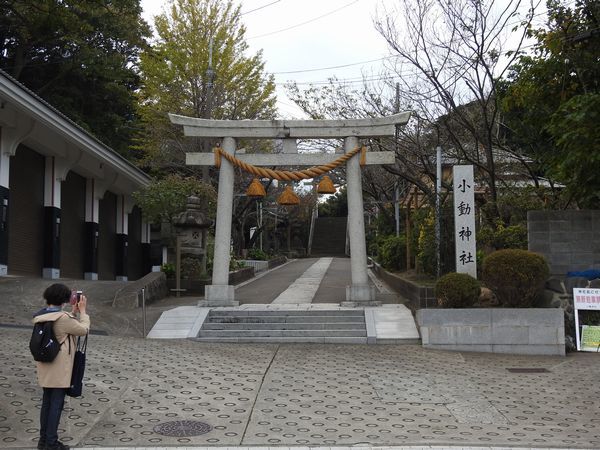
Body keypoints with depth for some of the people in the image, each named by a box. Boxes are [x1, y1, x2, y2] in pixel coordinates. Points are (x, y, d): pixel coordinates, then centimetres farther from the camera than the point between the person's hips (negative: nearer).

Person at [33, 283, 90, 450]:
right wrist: (82, 311, 1)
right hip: (60, 368, -8)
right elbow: (83, 330, -9)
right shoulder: (63, 318, -22)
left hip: (45, 367, 8)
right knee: (57, 404, 1)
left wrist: (74, 312, 12)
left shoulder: (41, 316, 3)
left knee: (47, 401, 17)